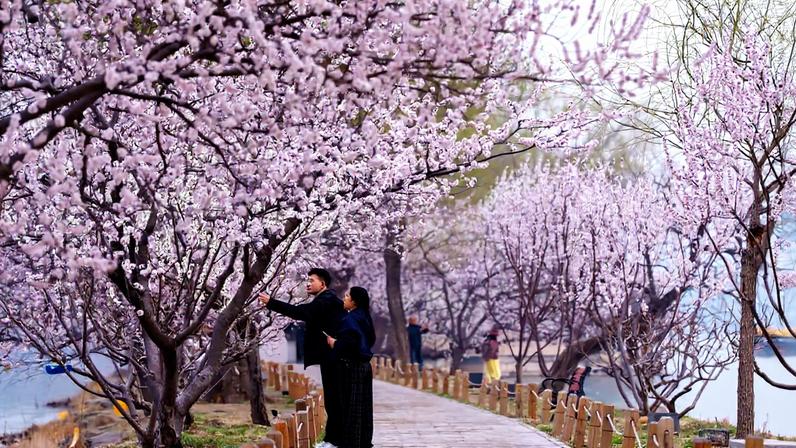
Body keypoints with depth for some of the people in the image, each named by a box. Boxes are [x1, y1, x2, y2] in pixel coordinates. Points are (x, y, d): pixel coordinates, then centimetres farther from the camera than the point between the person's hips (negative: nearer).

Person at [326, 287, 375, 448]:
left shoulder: (350, 319, -16)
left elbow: (349, 341, -28)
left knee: (350, 406, -4)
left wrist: (334, 344, -10)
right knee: (363, 406, 12)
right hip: (364, 365, 9)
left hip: (351, 366, -9)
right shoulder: (364, 317, 11)